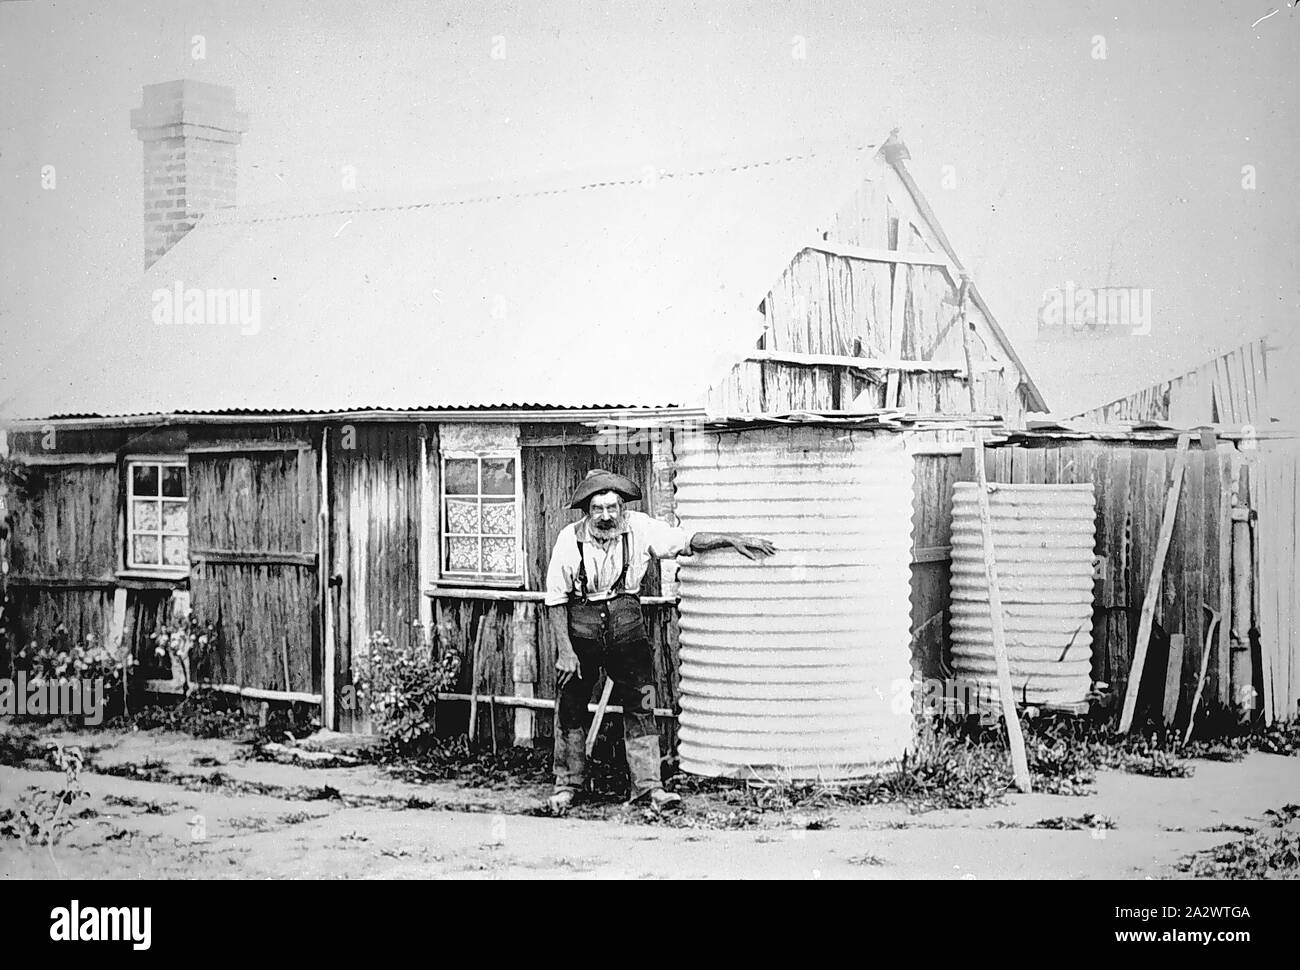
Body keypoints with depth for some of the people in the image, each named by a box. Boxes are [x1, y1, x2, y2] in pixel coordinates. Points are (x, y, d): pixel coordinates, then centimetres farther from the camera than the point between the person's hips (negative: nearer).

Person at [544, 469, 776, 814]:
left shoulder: (639, 528, -8)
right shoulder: (570, 538, -13)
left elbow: (688, 541, -4)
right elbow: (556, 599, -8)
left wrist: (733, 539, -16)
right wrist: (565, 651, -11)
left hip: (626, 625, 1)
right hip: (580, 627, -1)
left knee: (641, 705, -4)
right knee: (571, 710, 4)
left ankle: (648, 785, 0)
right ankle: (567, 785, 17)